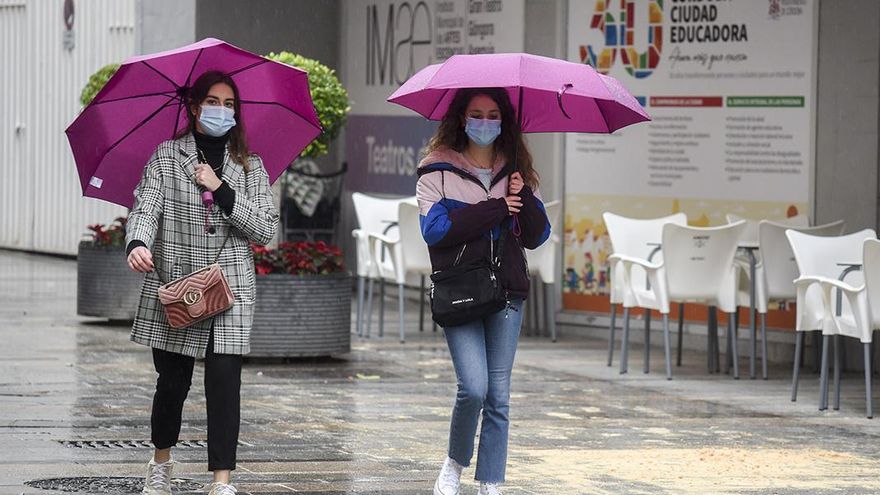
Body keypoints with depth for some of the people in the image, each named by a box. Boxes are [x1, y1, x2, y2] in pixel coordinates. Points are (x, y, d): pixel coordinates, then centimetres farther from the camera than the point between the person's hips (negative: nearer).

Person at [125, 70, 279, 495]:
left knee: (224, 380, -10)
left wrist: (221, 190, -9)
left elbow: (266, 229, 1)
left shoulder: (249, 166, 9)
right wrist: (137, 243, -30)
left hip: (231, 291, 1)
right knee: (172, 380, 5)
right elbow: (145, 207, -9)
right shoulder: (167, 157, 4)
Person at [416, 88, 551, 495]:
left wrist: (524, 197, -9)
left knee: (499, 396, 2)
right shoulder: (439, 171, 4)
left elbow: (537, 237, 9)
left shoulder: (516, 171, 14)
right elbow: (435, 230, -11)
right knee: (474, 388, -15)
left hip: (506, 292, 3)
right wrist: (497, 208, -11)